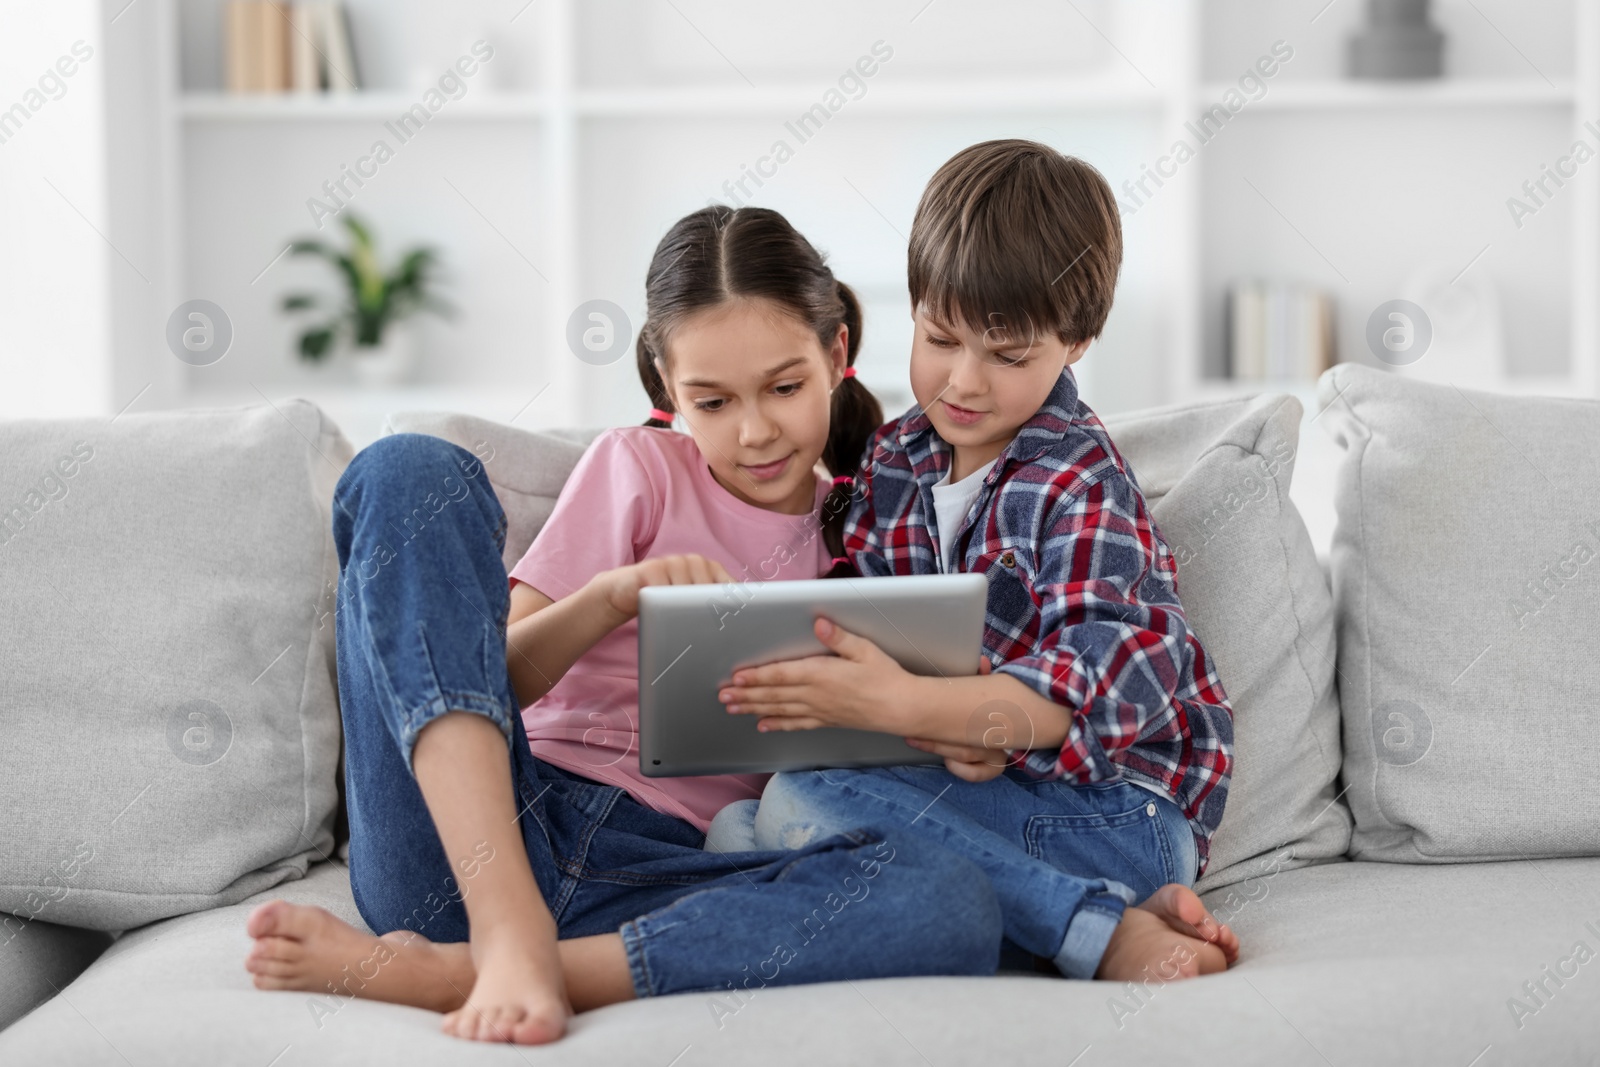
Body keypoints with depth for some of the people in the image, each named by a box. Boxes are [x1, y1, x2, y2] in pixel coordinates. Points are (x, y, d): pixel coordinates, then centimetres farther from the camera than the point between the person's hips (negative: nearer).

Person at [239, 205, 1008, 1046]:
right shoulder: (637, 468, 13)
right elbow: (499, 674, 7)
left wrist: (954, 741, -8)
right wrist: (615, 595, -12)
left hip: (661, 874, 1)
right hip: (466, 835, 0)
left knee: (953, 906, -30)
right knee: (410, 470, -17)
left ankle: (437, 972, -31)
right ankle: (508, 932, -31)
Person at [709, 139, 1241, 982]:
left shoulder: (1083, 487, -11)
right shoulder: (893, 459, 9)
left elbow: (1102, 686, -24)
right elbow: (864, 627, 9)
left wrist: (907, 705, -37)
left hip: (1110, 809, -8)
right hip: (978, 787, 8)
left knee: (801, 805, -25)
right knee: (734, 829, -13)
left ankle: (1116, 937, -26)